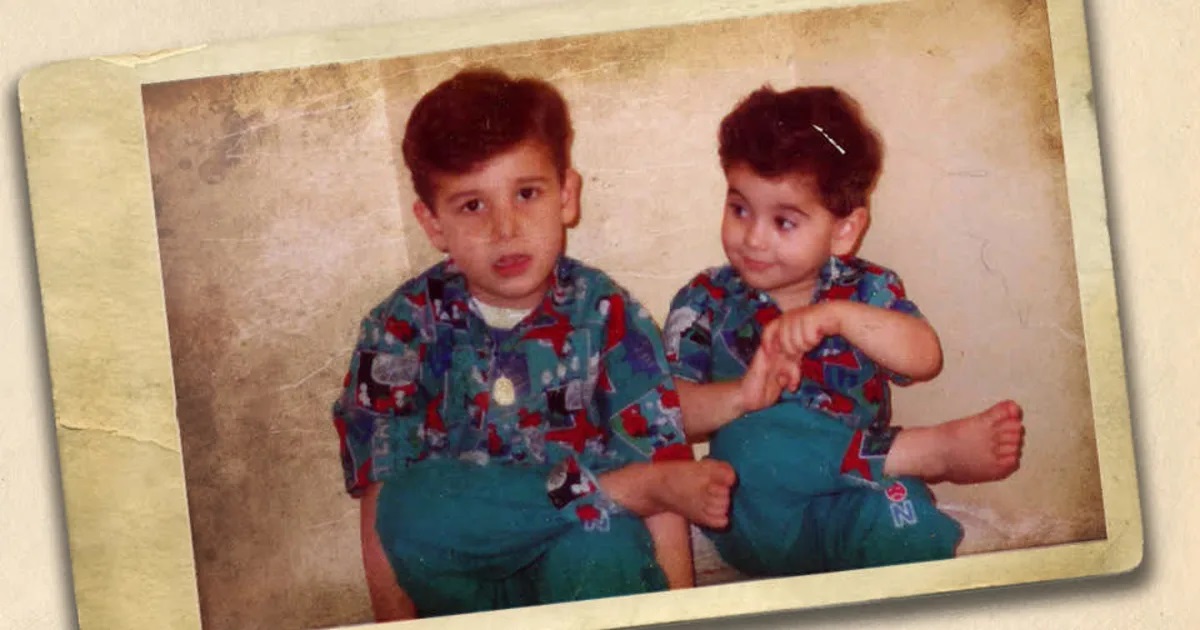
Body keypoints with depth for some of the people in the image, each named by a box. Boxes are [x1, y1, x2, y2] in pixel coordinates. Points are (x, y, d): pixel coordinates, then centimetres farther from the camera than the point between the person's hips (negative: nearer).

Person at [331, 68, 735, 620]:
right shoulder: (405, 329, -3)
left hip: (584, 573, -3)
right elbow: (383, 510, -5)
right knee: (412, 503, -30)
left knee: (600, 547, -37)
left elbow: (664, 512, -9)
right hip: (460, 587, 3)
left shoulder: (608, 318, -4)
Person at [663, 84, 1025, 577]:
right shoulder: (706, 303, 3)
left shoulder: (865, 290, 6)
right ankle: (923, 452, -22)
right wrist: (743, 396, -27)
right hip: (759, 521, 2)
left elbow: (925, 360, -13)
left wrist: (839, 317, -26)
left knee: (896, 514, -39)